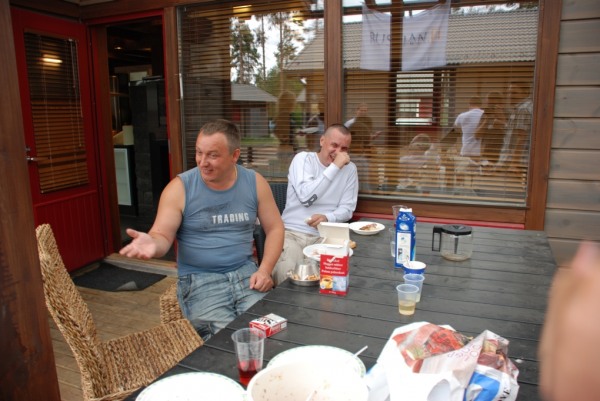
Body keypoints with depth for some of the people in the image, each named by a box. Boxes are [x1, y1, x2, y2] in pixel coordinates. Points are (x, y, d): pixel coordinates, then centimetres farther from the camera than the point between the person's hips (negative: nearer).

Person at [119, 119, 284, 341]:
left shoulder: (255, 183, 1)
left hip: (245, 272, 3)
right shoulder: (180, 188, -5)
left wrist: (265, 270, -7)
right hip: (199, 280, -2)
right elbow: (162, 236, -7)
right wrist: (152, 243, -32)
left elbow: (275, 228, 6)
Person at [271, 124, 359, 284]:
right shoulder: (303, 158, -2)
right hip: (291, 233, -2)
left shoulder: (350, 168, 8)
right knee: (288, 277, -27)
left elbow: (347, 209, 5)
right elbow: (306, 197, -17)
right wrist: (335, 167, -17)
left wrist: (327, 217, -17)